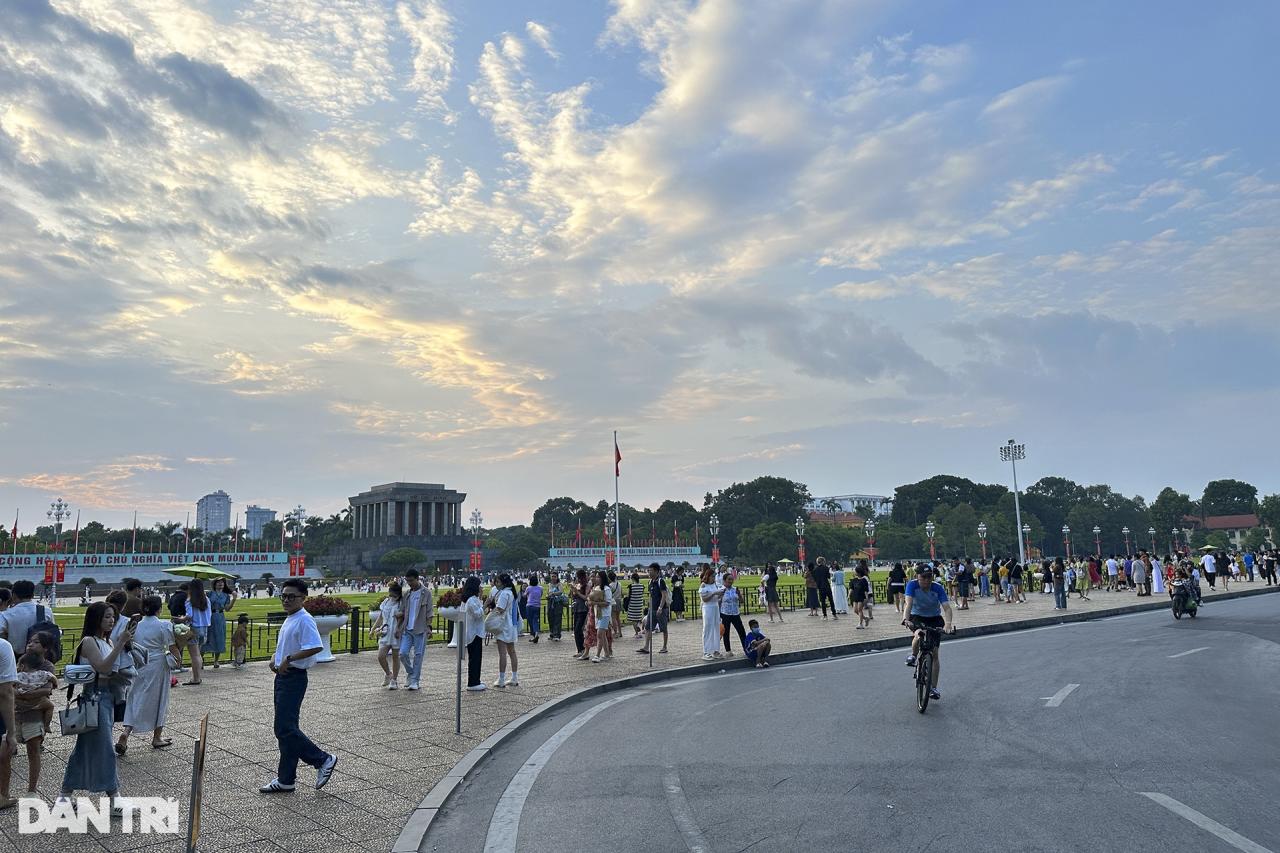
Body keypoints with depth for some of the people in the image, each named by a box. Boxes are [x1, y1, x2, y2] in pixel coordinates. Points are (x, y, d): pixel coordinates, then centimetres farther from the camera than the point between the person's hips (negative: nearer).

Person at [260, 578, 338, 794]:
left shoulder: (304, 620, -17)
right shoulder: (289, 620, 14)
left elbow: (316, 647, -30)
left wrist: (288, 659, -24)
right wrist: (275, 657, 11)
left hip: (294, 678, -10)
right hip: (283, 677, 10)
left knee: (285, 728, -11)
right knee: (284, 728, 13)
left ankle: (323, 760, 1)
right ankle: (285, 779, 20)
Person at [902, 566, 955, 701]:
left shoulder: (938, 588, -21)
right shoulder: (912, 585, -22)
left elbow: (947, 607, -29)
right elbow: (909, 602, -33)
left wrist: (948, 623, -48)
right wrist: (906, 619, -51)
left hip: (934, 619, 1)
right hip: (917, 617, -1)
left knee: (935, 653, -3)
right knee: (919, 635, -35)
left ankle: (933, 688, 8)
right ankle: (913, 656, -3)